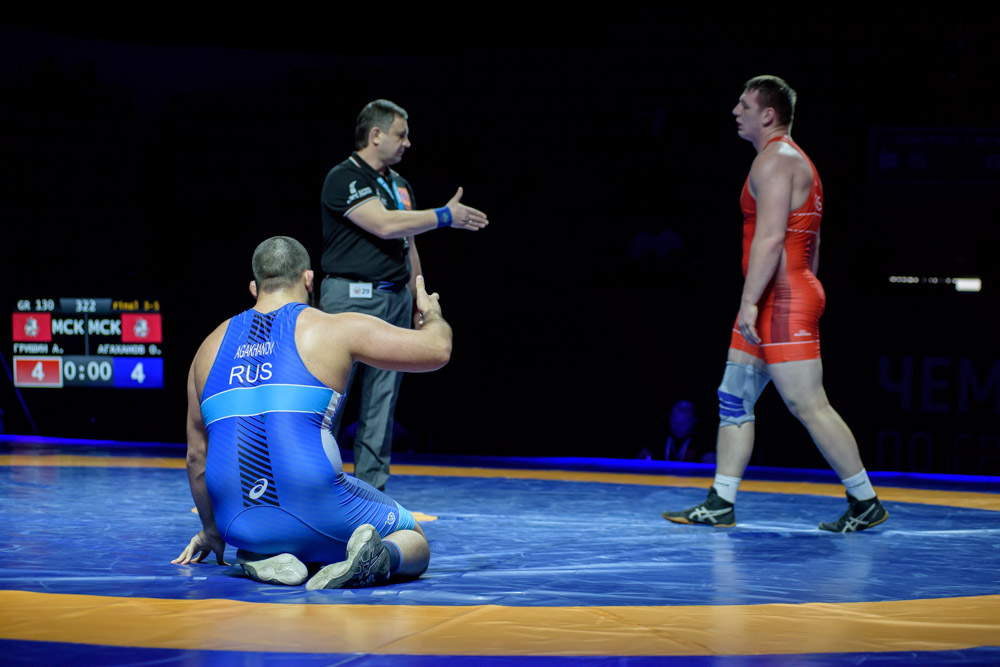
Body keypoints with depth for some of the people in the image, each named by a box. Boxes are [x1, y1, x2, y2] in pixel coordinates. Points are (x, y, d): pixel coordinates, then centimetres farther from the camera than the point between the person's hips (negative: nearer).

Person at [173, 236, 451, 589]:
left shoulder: (211, 346, 16)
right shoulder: (337, 330, 3)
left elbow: (197, 454, 23)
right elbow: (438, 349, 8)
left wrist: (211, 530, 37)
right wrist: (431, 315, 32)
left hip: (241, 527, 4)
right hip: (317, 515, -4)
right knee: (414, 541, 22)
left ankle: (261, 557, 3)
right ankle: (380, 558, -13)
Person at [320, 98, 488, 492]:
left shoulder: (400, 185, 17)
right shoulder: (343, 178, -9)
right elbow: (385, 224, -19)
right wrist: (446, 216, -13)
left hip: (395, 301, 7)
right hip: (351, 298, -7)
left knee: (383, 401, 5)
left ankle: (370, 489, 9)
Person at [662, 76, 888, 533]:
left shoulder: (774, 160, -12)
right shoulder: (794, 161, 20)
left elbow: (770, 237, -22)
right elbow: (807, 243, 22)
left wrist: (750, 301, -23)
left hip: (782, 300, -11)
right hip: (779, 302, 11)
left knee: (808, 405, -9)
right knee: (733, 397, 10)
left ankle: (866, 503, -3)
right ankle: (721, 503, 12)